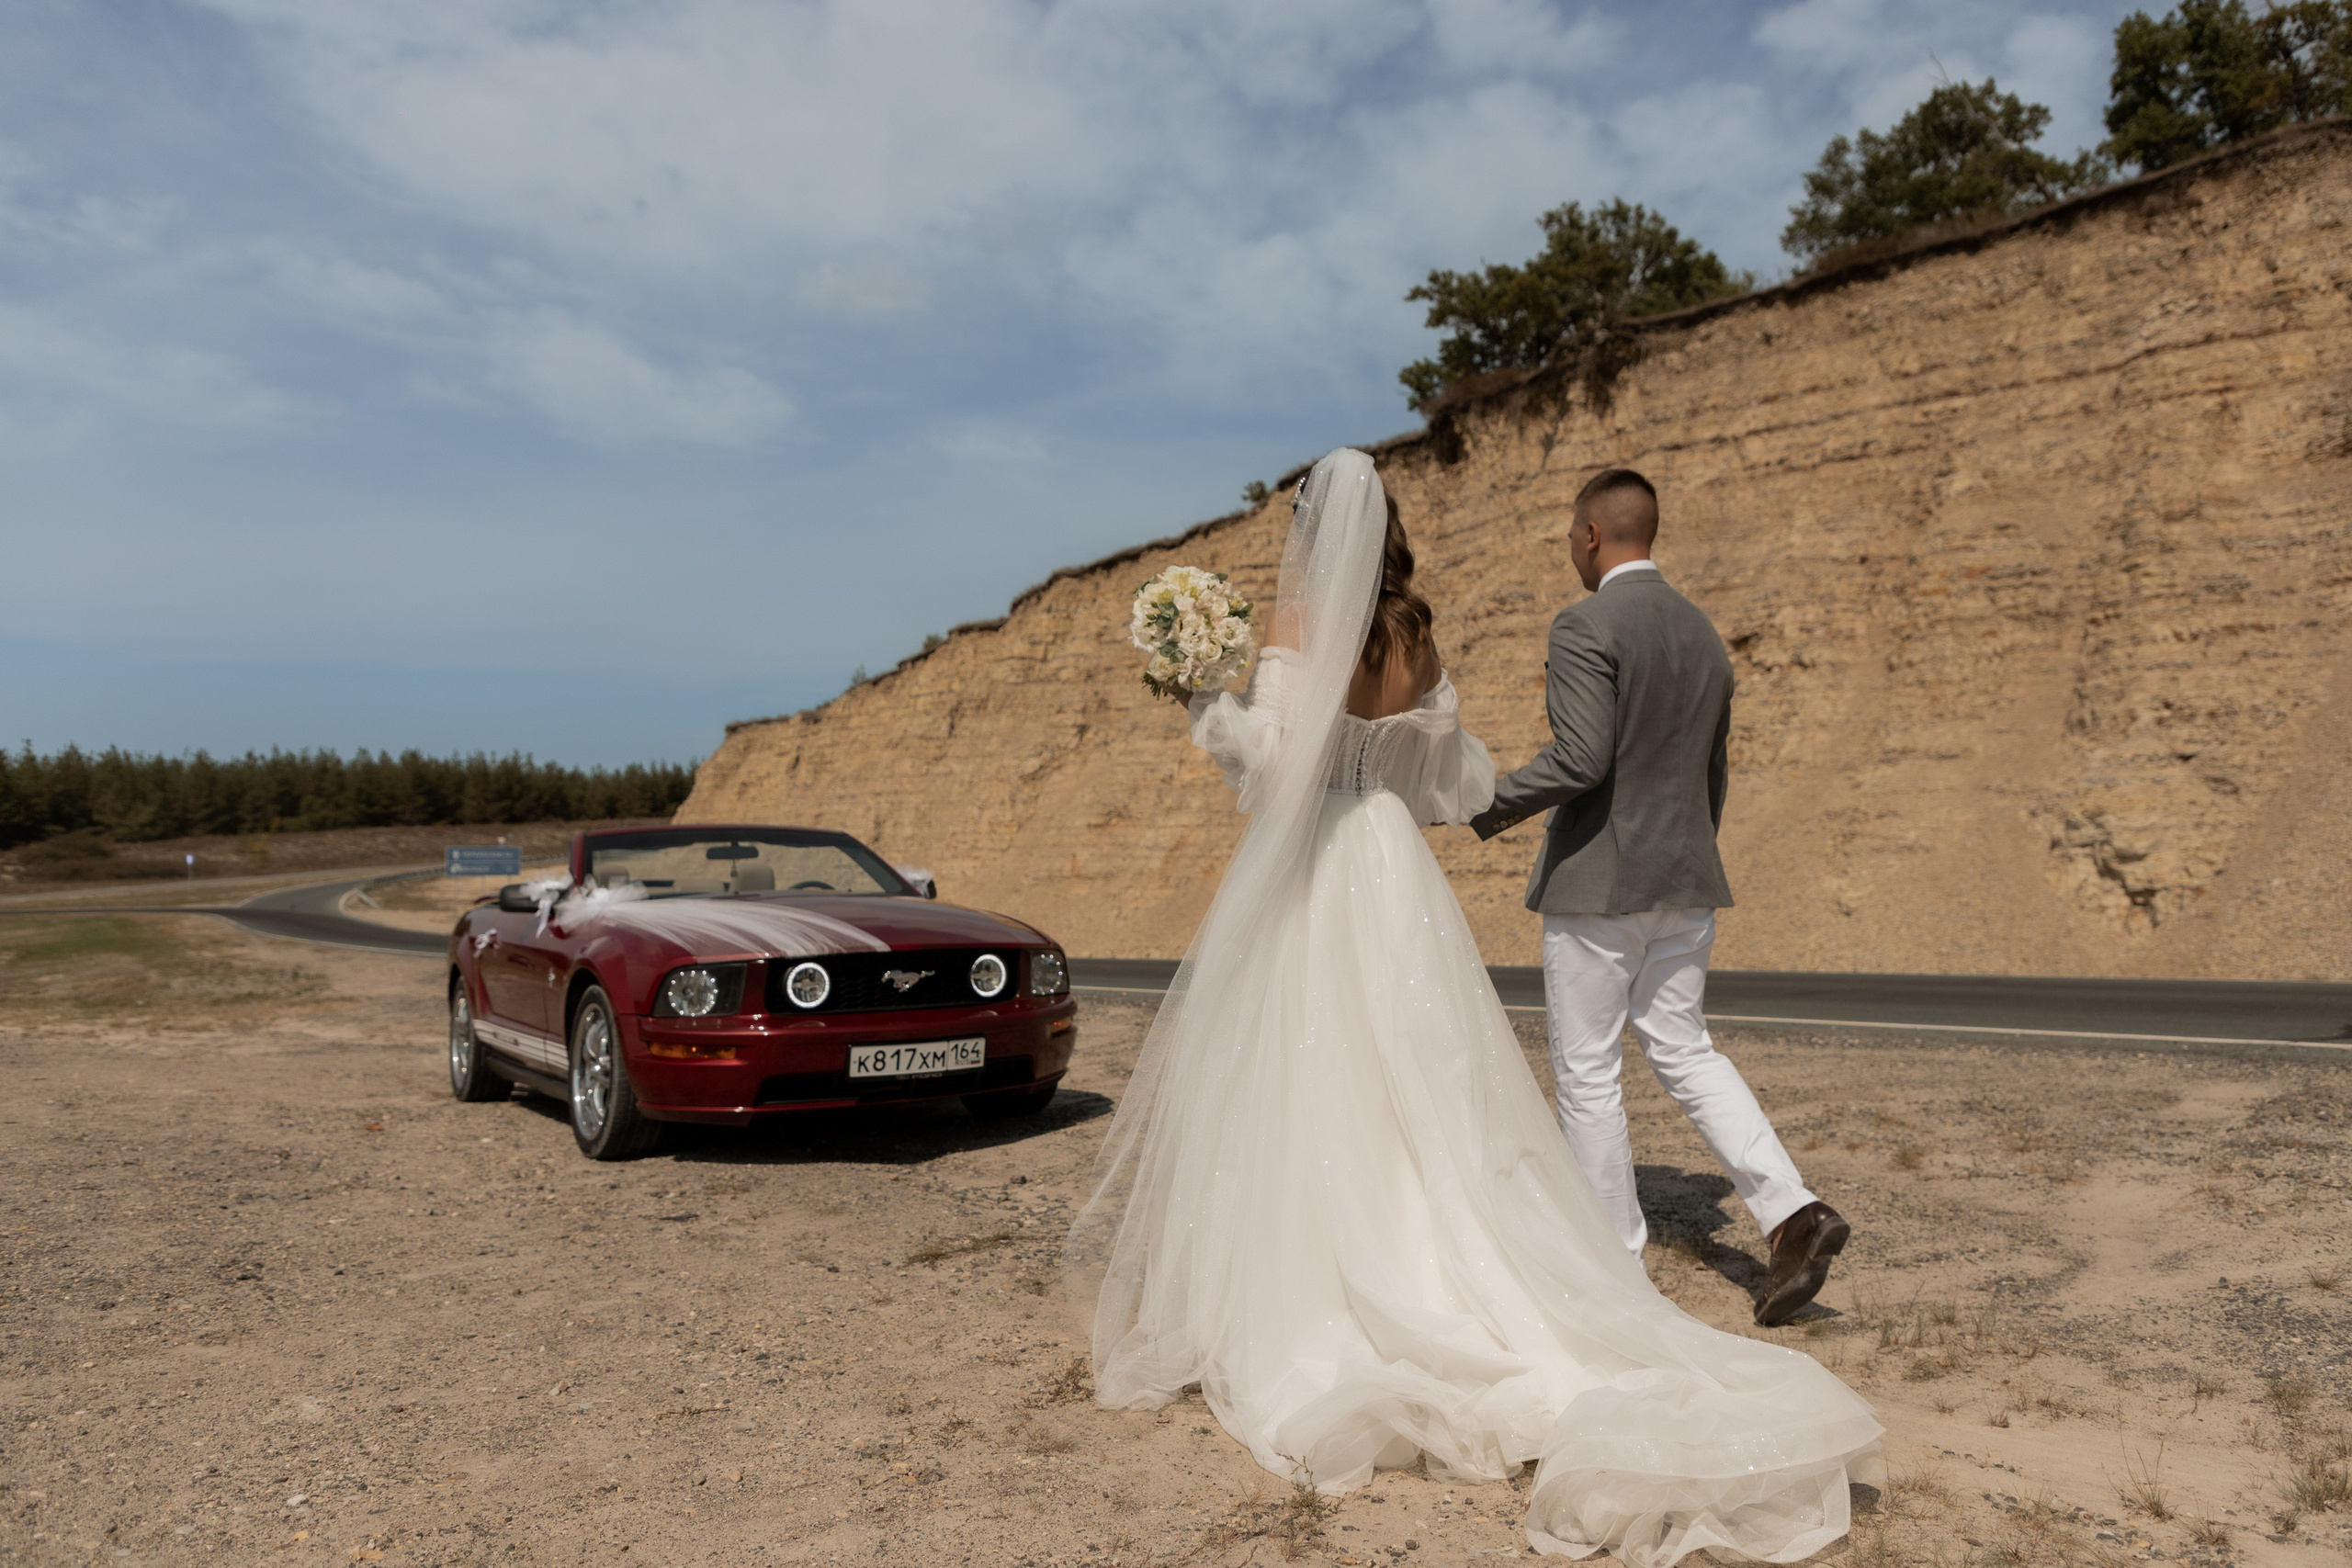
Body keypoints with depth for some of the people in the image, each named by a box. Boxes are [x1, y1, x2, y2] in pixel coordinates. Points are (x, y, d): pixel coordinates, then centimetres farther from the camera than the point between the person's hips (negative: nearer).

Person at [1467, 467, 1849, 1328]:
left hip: (1597, 882, -8)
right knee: (1682, 1051, 16)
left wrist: (1492, 805, -11)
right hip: (1686, 883, 8)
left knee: (1586, 1072, 6)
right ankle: (1792, 1212, 3)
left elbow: (1579, 759, -24)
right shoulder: (1704, 633, 11)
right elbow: (1713, 772, 17)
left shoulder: (1585, 625, -14)